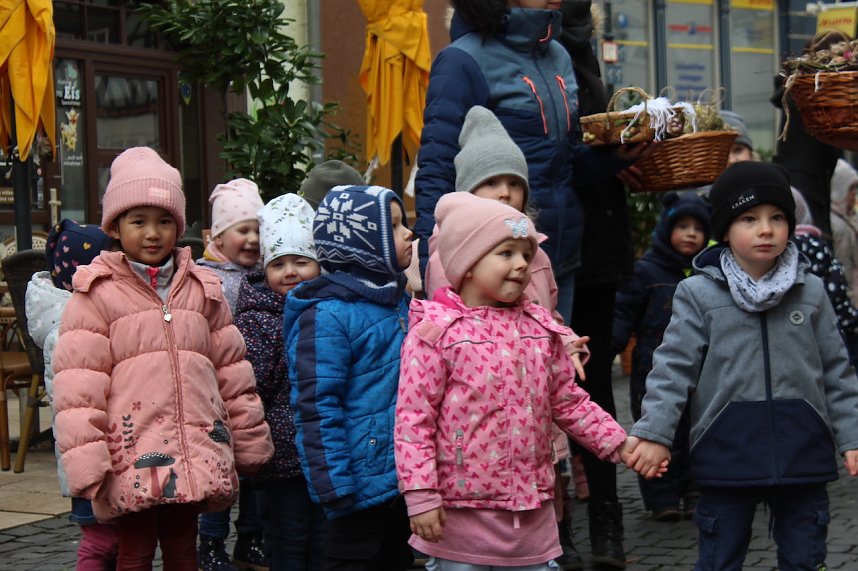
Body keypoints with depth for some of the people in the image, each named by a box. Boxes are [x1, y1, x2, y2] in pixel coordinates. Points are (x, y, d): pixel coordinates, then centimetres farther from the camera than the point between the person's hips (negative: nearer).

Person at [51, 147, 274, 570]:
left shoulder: (203, 290, 12)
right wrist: (86, 464, -13)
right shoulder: (96, 296, -2)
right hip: (132, 462, -4)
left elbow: (232, 372, 16)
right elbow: (77, 388, -7)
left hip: (196, 458, 4)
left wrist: (251, 445, 15)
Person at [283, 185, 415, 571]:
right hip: (364, 485, -8)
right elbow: (317, 408, -19)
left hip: (405, 477, 8)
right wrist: (336, 488, -21)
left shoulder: (398, 302, 11)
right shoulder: (328, 314, -17)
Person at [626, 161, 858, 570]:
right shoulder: (698, 294, -3)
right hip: (727, 455, -2)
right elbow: (673, 368, -5)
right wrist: (654, 433, -13)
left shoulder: (810, 293, 5)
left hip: (802, 455, 2)